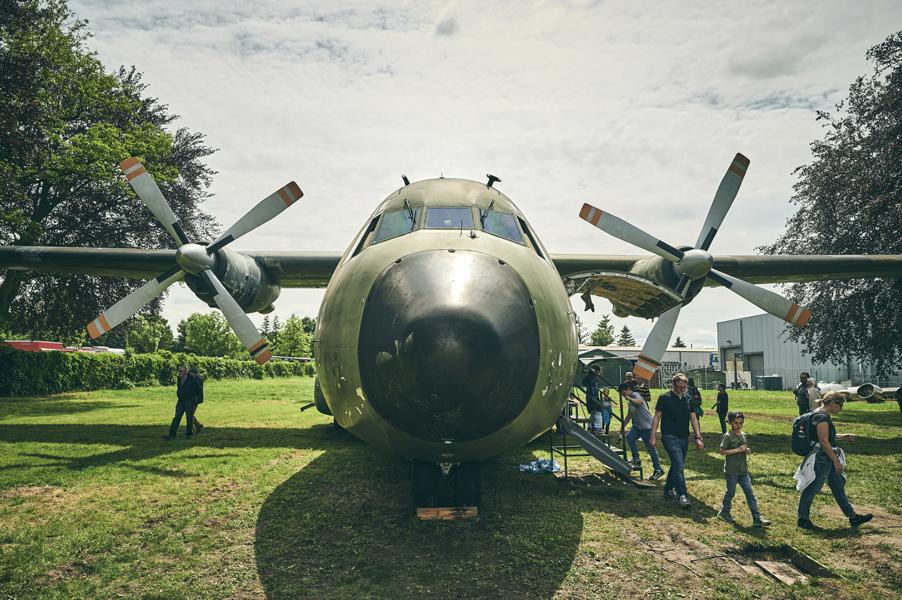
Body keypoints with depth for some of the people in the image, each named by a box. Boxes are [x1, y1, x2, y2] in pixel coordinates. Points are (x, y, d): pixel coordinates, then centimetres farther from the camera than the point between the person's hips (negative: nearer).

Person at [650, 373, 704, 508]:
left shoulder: (688, 399, 9)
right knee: (679, 466, -15)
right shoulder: (664, 398, -6)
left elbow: (693, 419, 11)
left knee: (677, 466, 15)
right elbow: (656, 417, -3)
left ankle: (668, 490, 30)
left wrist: (698, 437, 5)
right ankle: (682, 495, -15)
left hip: (684, 438, 6)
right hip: (670, 437, -6)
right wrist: (653, 436, -7)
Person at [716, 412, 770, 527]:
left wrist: (747, 450, -1)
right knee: (731, 492, 6)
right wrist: (738, 450, -20)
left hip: (743, 470, 6)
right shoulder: (728, 436, -11)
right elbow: (722, 452, -16)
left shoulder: (744, 435, 9)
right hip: (731, 470, -5)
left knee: (750, 493, 2)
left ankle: (757, 518, 3)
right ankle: (724, 512, 26)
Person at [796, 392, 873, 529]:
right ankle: (803, 519, 11)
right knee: (811, 490, 1)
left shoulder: (825, 416, 13)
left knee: (838, 487, 17)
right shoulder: (821, 417, -20)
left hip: (827, 460, 11)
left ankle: (853, 517, 27)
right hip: (820, 460, -11)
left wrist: (843, 437, 17)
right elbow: (824, 442, -23)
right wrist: (836, 461, -18)